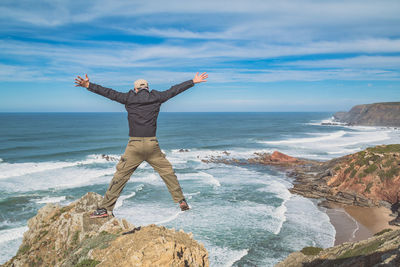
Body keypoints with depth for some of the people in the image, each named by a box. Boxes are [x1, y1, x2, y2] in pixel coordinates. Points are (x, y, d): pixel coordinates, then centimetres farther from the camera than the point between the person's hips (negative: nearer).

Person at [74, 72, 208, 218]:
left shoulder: (129, 98, 5)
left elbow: (109, 92, 6)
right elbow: (174, 90, 16)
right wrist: (193, 81, 26)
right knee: (168, 172, 13)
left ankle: (105, 208, 8)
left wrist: (88, 85, 12)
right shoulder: (156, 97, 8)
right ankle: (181, 201, 16)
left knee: (120, 175, 5)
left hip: (134, 145, -1)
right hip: (152, 144, 1)